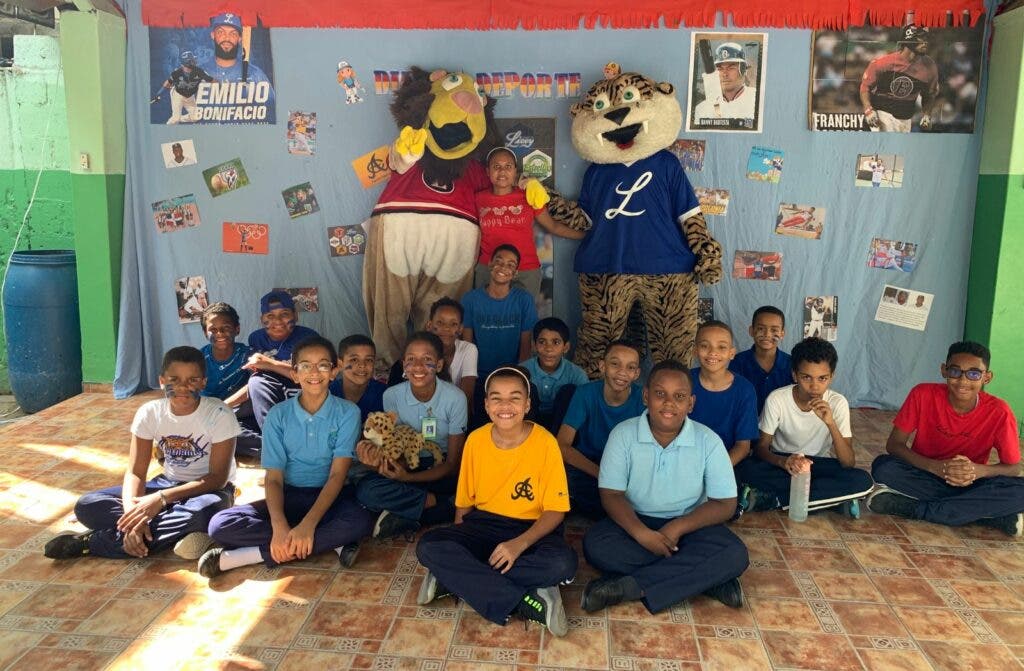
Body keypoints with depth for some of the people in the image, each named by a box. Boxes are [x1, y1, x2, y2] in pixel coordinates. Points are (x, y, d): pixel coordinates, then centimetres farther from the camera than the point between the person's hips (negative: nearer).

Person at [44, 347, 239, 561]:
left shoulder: (219, 414, -20)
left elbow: (218, 478, -20)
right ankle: (180, 532, -25)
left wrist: (162, 498, -31)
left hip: (207, 488, -4)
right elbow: (135, 472, -11)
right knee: (88, 505, -15)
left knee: (204, 511, -41)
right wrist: (133, 512, -32)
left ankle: (92, 542, -27)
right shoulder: (149, 413, -9)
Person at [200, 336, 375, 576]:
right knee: (221, 525, -22)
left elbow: (337, 474, -13)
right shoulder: (278, 415, -1)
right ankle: (330, 542, -23)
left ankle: (250, 555, -28)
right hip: (289, 496, 2)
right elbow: (273, 477, -6)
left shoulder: (347, 412, -6)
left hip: (329, 496, -2)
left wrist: (308, 524, -27)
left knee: (361, 520, -36)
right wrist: (279, 527, -25)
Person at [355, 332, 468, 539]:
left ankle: (404, 518, -16)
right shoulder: (392, 396, -8)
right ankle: (444, 505, -20)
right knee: (365, 488, -28)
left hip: (442, 473, -2)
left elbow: (453, 464, -11)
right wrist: (380, 460, -32)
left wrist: (408, 477, -25)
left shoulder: (455, 398, -14)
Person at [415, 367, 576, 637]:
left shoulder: (545, 443, -13)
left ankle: (453, 579, -22)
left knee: (563, 563, -35)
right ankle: (527, 601, -25)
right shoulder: (476, 440, -3)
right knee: (429, 547, -25)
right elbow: (465, 501, 8)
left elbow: (555, 510, -11)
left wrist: (519, 544, -25)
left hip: (532, 530, -2)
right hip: (483, 526, 3)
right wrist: (458, 542, -5)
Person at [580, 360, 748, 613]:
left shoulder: (708, 441, -9)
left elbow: (725, 504, -7)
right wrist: (641, 533, -29)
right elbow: (611, 494, -11)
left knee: (734, 555, -28)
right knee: (595, 545, -30)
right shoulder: (623, 434, -10)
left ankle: (629, 587, -28)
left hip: (690, 524, 0)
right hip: (636, 521, 0)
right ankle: (706, 578, -22)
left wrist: (679, 527, -23)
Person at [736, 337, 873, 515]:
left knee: (862, 481, -28)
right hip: (781, 462, -1)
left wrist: (831, 423, -35)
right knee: (745, 469, -33)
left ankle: (771, 499, -24)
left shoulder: (837, 403, -15)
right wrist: (783, 461, -34)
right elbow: (762, 447, -11)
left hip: (819, 465, 2)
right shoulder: (777, 399, -18)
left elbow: (849, 463, -19)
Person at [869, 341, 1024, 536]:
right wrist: (936, 467, -31)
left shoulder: (999, 412, -16)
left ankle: (914, 508, -24)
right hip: (925, 473, 0)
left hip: (970, 483, 1)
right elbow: (894, 445, -14)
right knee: (883, 467, -30)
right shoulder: (923, 394, -17)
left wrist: (978, 471, -30)